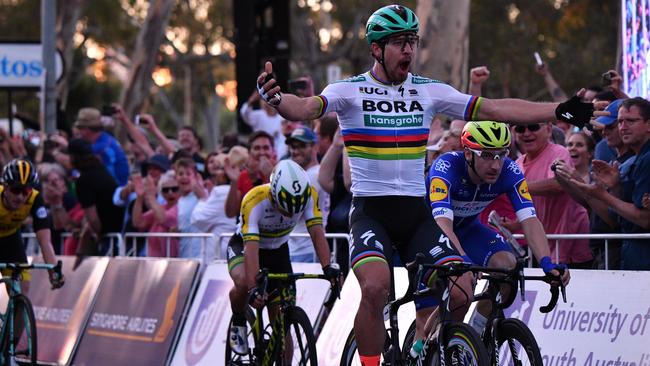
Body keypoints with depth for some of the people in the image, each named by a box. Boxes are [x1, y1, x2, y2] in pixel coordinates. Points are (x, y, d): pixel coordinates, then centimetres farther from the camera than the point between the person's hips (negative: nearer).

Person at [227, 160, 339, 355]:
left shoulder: (309, 195, -27)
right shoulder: (254, 201, -38)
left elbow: (317, 232, -32)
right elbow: (252, 248, -44)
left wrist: (327, 268, -49)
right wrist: (253, 288, -55)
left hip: (277, 249, 4)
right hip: (243, 245, -4)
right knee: (243, 283, -36)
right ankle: (238, 323, -6)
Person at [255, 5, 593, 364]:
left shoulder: (429, 91, 7)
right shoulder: (349, 91, -3)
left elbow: (496, 109, 5)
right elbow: (306, 108, -21)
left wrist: (558, 111, -4)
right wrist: (276, 99, -45)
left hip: (416, 213, 4)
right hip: (371, 212, -4)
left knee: (460, 291, -14)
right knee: (376, 286, -31)